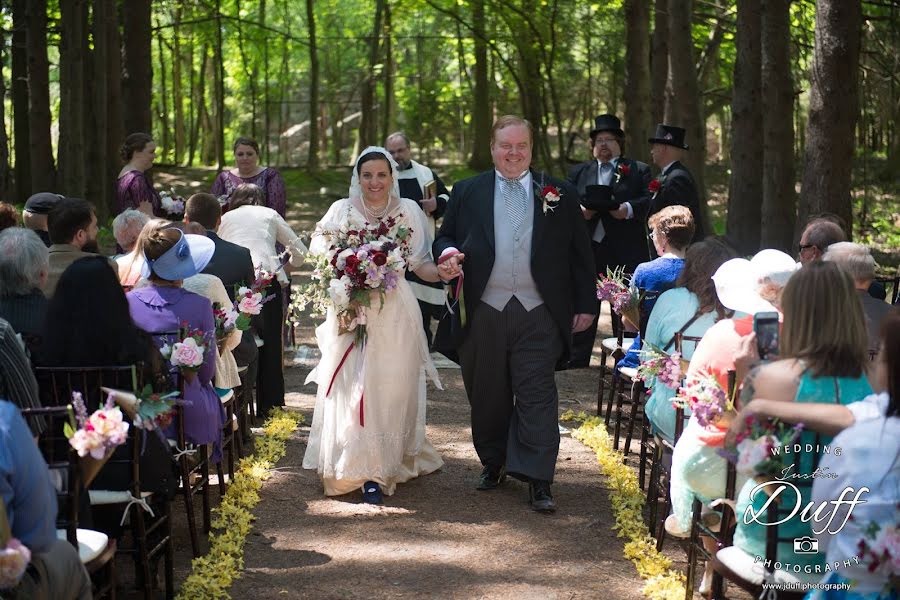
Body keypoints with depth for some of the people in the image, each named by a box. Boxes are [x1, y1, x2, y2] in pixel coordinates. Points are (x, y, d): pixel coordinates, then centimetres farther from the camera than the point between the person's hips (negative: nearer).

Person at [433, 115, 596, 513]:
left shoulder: (559, 194, 8)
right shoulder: (467, 192, 10)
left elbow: (579, 254, 8)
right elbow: (445, 237, 12)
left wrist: (585, 305, 4)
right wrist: (448, 254, -12)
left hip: (538, 315, -2)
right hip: (483, 313, 2)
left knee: (537, 397, -5)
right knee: (487, 397, 10)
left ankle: (538, 481, -3)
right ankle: (493, 463, 28)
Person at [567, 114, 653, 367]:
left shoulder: (638, 171, 8)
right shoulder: (579, 172, 17)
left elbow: (650, 201, -5)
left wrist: (629, 209, -21)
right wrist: (579, 211, -11)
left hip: (625, 252, -2)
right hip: (587, 249, 2)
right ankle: (576, 361, 10)